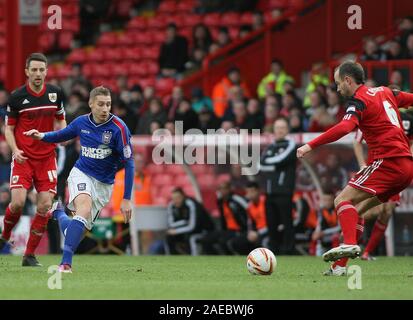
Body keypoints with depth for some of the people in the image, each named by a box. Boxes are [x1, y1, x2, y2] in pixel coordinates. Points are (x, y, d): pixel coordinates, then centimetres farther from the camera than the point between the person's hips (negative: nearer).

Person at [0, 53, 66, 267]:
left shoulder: (55, 93, 3)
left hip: (47, 157, 3)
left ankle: (29, 255, 4)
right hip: (24, 157, -2)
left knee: (45, 205, -7)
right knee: (18, 202, -16)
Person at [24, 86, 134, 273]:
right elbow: (63, 135, 19)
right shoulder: (81, 122, -4)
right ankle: (66, 263, -35)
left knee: (80, 228, 0)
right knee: (84, 208, -31)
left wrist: (126, 199, -15)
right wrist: (42, 136, -2)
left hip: (104, 185, 0)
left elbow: (128, 163, -11)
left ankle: (59, 214, 35)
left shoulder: (118, 128, -15)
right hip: (81, 174, 0)